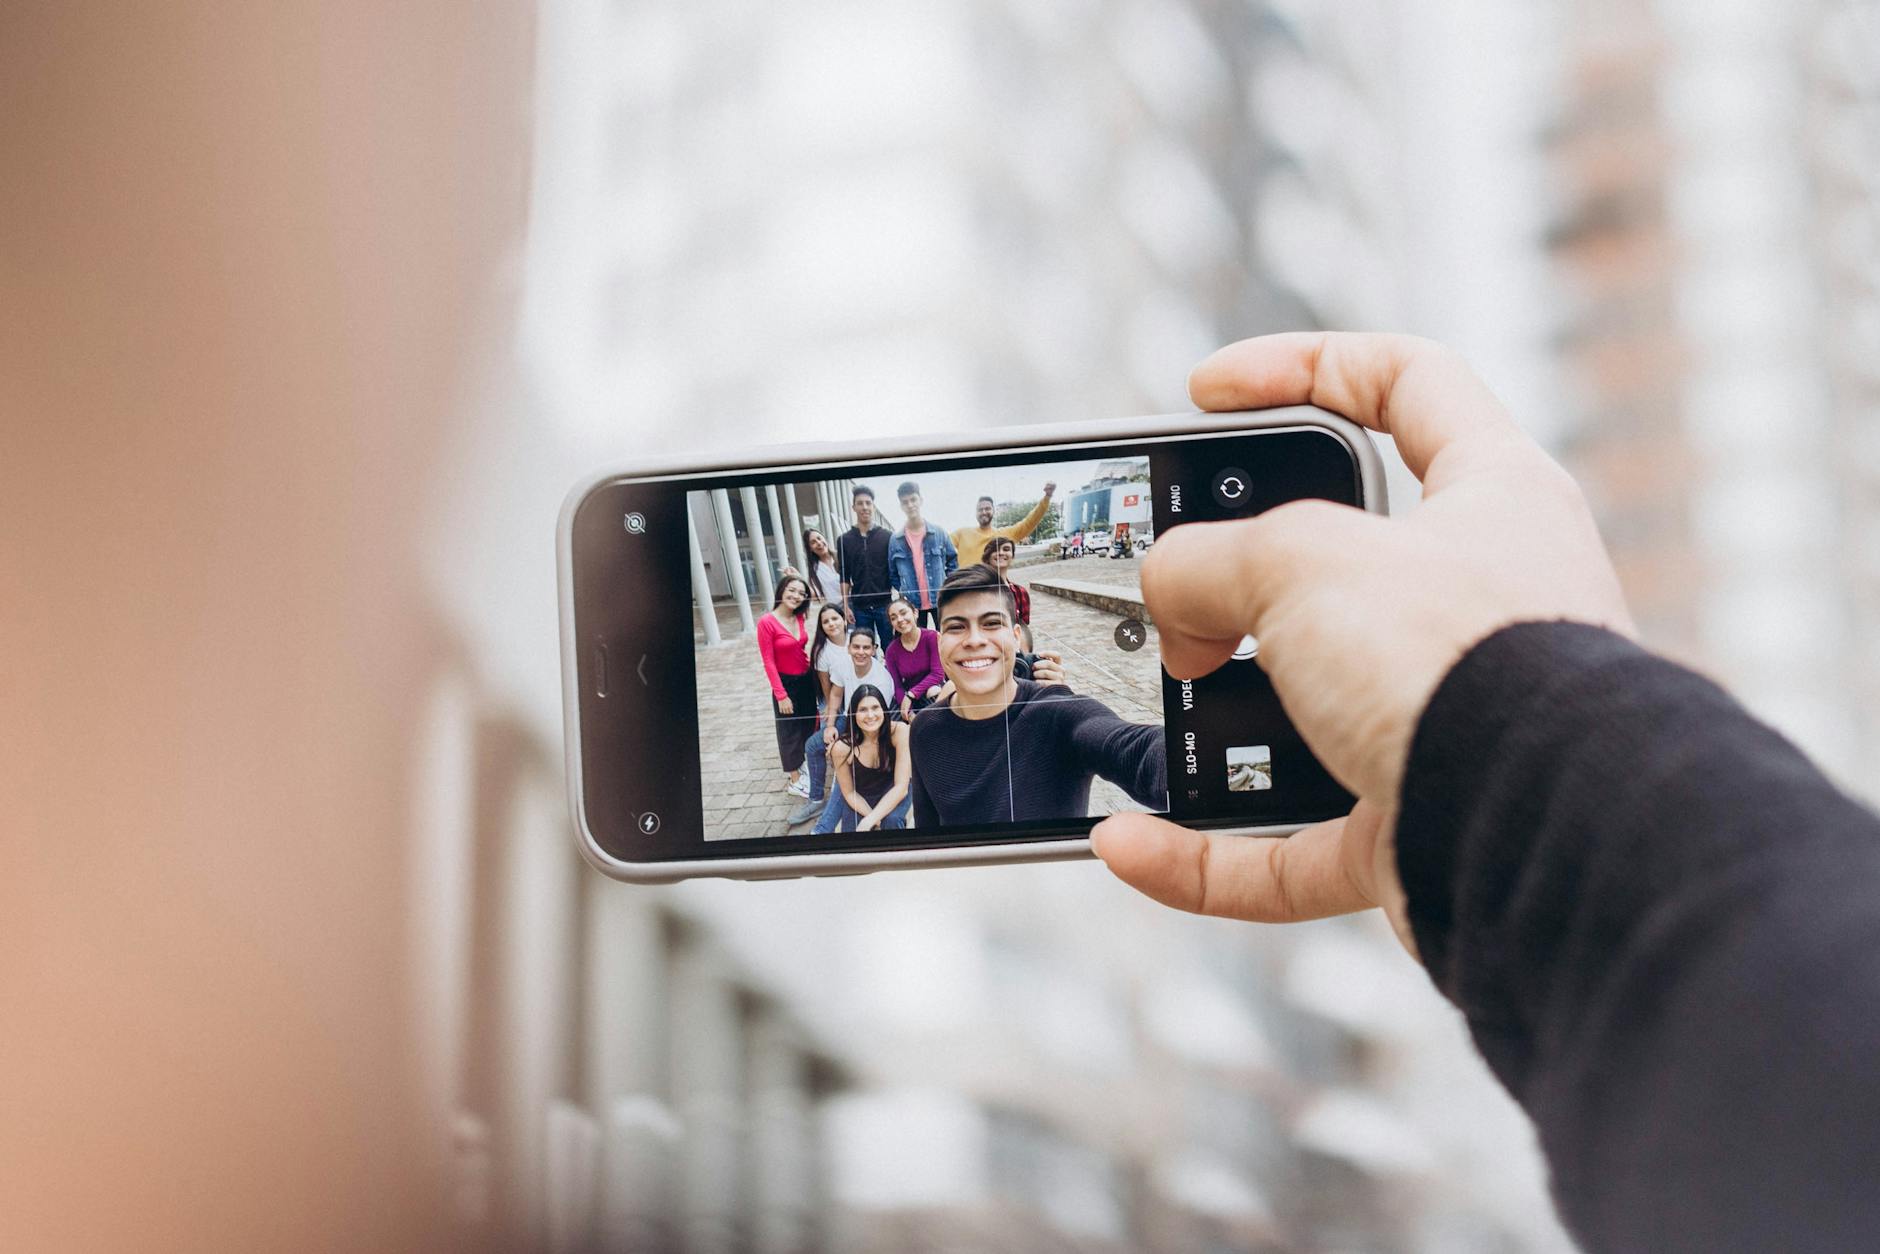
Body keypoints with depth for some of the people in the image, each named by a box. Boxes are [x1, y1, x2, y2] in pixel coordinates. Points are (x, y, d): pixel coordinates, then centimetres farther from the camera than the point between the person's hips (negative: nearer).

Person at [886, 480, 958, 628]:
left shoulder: (939, 534, 0)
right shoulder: (895, 541, 0)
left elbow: (953, 562, 9)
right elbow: (893, 575, 9)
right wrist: (903, 595, -2)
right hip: (912, 605, 0)